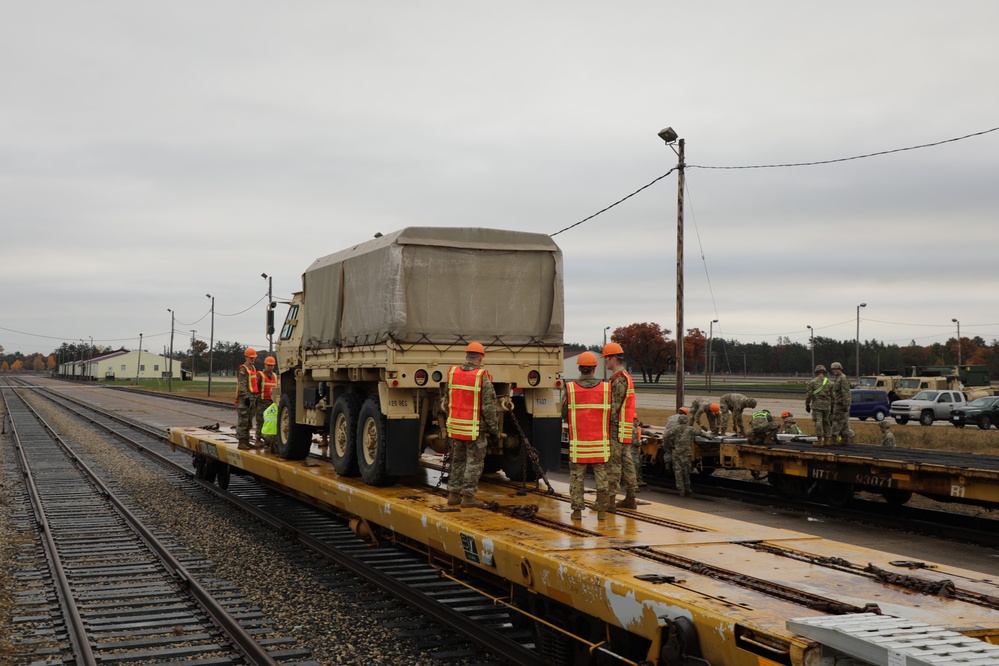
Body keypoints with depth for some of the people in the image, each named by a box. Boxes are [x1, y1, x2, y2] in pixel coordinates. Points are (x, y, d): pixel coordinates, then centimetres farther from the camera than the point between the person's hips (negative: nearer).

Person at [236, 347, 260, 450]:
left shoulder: (253, 368, 18)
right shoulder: (243, 369, -9)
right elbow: (242, 385, -17)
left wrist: (256, 397, 20)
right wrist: (246, 397, -23)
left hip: (252, 398, 9)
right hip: (245, 398, -9)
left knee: (249, 422, 12)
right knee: (242, 421, -8)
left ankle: (246, 441, 17)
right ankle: (241, 442, -8)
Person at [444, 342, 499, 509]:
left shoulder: (452, 373, 2)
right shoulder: (482, 377, -13)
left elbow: (447, 402, 9)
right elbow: (488, 406, -14)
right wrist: (494, 428, -4)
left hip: (455, 426, 5)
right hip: (475, 428, -5)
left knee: (457, 461, 16)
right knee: (474, 463, 4)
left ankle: (453, 494, 18)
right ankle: (468, 497, 4)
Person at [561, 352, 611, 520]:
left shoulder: (570, 389, -7)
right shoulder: (606, 388, -4)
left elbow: (564, 415, 1)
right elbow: (612, 415, 2)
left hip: (578, 441, -1)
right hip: (600, 442, 1)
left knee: (576, 476, 9)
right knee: (601, 477, 8)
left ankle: (577, 509, 10)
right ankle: (602, 510, 9)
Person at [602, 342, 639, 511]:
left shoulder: (619, 380, -16)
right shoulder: (626, 377, 17)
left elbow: (613, 407, -20)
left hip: (617, 428, -10)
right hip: (626, 429, 10)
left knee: (613, 464, -8)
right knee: (626, 462, 12)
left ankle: (610, 501, -7)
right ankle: (630, 498, 17)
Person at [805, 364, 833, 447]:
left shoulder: (812, 381, -3)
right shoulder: (829, 382, 7)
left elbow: (808, 394, -4)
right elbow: (832, 395, 9)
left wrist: (807, 405, 4)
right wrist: (832, 406, 18)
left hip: (816, 405, -3)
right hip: (827, 405, 3)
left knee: (818, 422, -5)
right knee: (826, 422, 11)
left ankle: (820, 441, -8)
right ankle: (826, 440, 15)